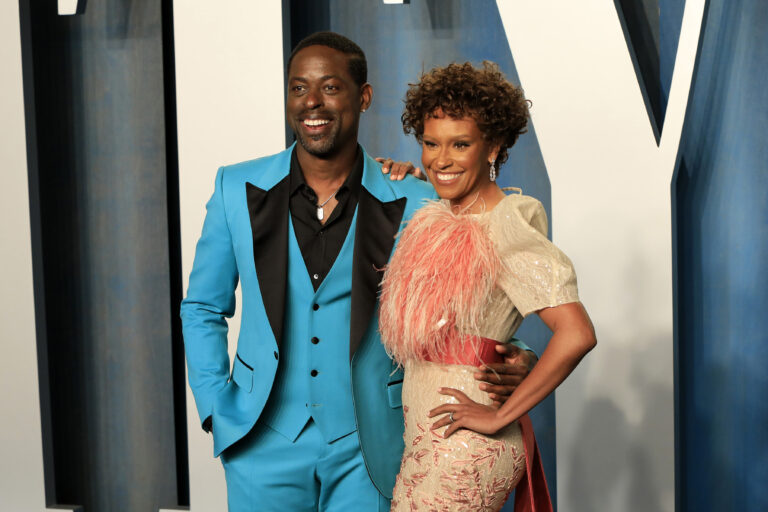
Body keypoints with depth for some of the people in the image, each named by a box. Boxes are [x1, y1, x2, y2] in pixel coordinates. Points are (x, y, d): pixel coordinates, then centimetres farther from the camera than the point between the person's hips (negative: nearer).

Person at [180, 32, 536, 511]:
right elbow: (203, 309, 9)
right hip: (265, 445, 1)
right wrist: (218, 409, -1)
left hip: (364, 451, -1)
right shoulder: (237, 189, -1)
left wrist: (508, 362, -17)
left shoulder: (413, 205, -6)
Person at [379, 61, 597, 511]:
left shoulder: (505, 225, -17)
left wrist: (501, 416, -17)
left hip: (465, 452, -7)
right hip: (427, 441, 8)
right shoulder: (439, 218, 6)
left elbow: (577, 334, -25)